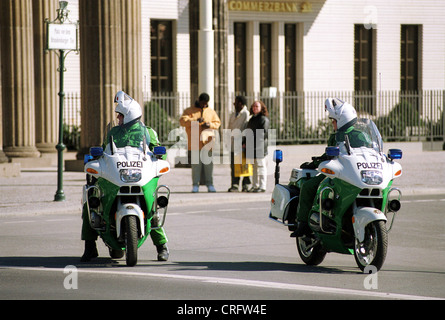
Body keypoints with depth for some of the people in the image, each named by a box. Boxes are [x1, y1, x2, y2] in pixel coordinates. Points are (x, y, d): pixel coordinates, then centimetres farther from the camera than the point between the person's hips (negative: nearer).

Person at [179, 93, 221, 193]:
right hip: (194, 143, -2)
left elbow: (217, 123, 16)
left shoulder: (211, 111, 16)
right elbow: (182, 121, -5)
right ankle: (195, 185, 2)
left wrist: (210, 124, -6)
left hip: (208, 142, 2)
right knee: (196, 164, -3)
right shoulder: (189, 111, 8)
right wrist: (195, 121, -18)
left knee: (208, 164, -1)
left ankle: (209, 184, 3)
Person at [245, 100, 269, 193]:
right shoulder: (252, 119, 21)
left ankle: (262, 186, -6)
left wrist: (256, 143, -20)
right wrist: (246, 143, 15)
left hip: (260, 147, -8)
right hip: (252, 147, 9)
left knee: (261, 166, -7)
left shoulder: (263, 119, -6)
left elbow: (264, 133, -13)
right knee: (255, 167, 11)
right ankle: (255, 186, 16)